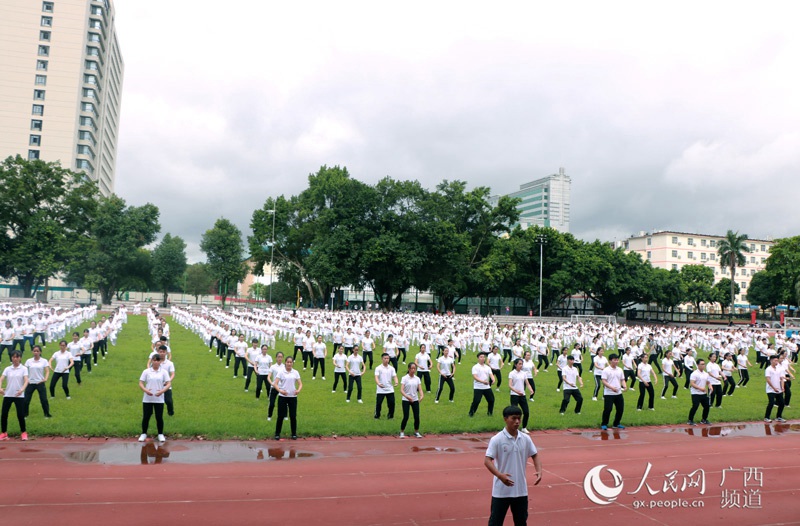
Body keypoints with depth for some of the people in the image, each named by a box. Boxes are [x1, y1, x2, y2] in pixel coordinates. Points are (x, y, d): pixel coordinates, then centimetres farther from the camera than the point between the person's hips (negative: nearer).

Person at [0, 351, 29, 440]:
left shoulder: (24, 368, -1)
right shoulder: (7, 369, 7)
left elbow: (26, 380, -11)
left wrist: (22, 389, -29)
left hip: (19, 395, -3)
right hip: (7, 395, 3)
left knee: (20, 415, -4)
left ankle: (23, 433, 10)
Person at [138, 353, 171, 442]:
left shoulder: (164, 372, 2)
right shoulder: (146, 371, 2)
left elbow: (168, 384, 0)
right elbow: (141, 383, 0)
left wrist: (162, 391, -19)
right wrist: (145, 390, -19)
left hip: (159, 399, 0)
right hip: (147, 399, 0)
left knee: (159, 417, 4)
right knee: (146, 417, 5)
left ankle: (161, 434, 18)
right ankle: (144, 434, 21)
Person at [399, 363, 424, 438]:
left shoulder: (417, 379, 5)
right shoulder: (404, 378, -7)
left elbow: (420, 389, 0)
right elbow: (401, 390, -15)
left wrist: (421, 396, -21)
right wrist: (407, 396, -31)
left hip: (415, 400, 3)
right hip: (406, 400, -3)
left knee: (417, 417, 0)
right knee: (406, 417, -6)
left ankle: (416, 432, 17)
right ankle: (402, 432, 11)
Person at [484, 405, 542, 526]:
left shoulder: (526, 439, 1)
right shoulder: (497, 439, -13)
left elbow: (535, 455, 12)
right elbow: (487, 460, -16)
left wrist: (539, 471, -6)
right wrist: (500, 475, -31)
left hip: (521, 490, 4)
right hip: (501, 490, -4)